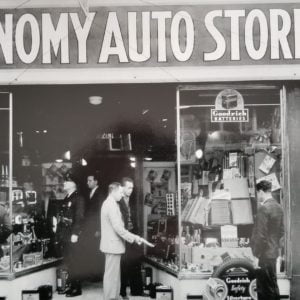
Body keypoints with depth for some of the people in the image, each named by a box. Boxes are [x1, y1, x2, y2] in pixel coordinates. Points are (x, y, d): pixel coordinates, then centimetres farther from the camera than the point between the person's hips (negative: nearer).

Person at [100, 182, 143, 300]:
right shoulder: (112, 205, -20)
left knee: (114, 274, 16)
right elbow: (118, 228, -24)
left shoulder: (107, 203, 14)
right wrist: (133, 238, -16)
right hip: (113, 245, -11)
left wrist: (131, 236, 18)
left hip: (111, 244, 11)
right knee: (111, 275, -3)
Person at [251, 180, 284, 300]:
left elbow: (260, 235, -21)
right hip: (274, 253, 9)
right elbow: (281, 231, 15)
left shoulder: (263, 208, -18)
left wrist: (255, 255, -16)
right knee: (273, 285, 19)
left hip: (263, 254, -9)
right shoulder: (278, 207, 8)